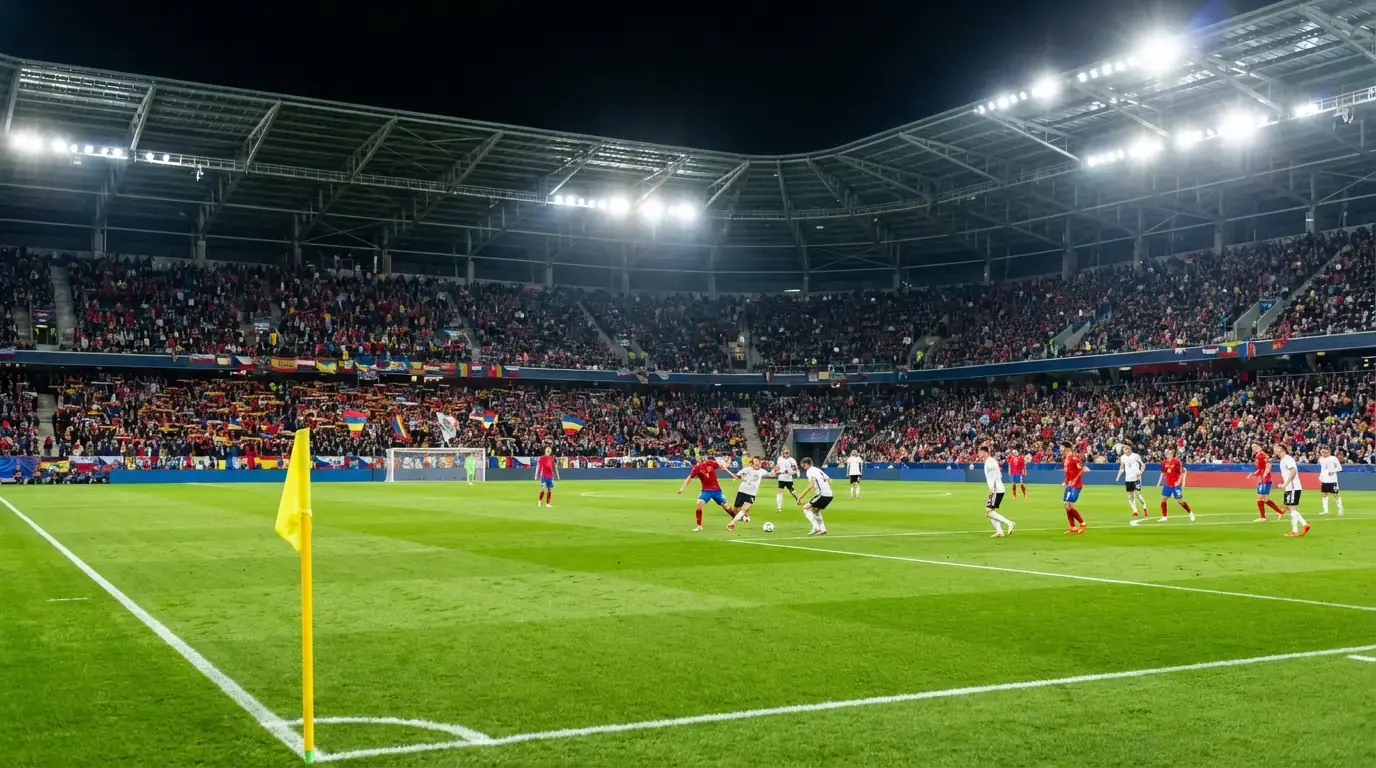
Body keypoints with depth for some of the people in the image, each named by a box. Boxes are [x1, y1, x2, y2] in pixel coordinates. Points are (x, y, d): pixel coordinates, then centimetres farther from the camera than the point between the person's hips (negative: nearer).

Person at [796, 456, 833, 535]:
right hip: (829, 495, 9)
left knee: (806, 508, -1)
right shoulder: (818, 469, 23)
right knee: (815, 510, 27)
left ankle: (816, 527, -12)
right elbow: (829, 481, 26)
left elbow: (810, 485, -17)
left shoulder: (809, 471, -3)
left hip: (822, 494, -9)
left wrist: (800, 498, -16)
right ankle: (822, 529, 19)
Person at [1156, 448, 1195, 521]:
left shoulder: (1177, 461, -13)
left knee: (1180, 501, 0)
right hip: (1167, 485, 5)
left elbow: (1182, 472, -9)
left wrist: (1179, 481, -19)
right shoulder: (1164, 462, 4)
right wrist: (1159, 482, 12)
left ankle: (1191, 513, 20)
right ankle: (1164, 517, 9)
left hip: (1175, 485, -5)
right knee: (1163, 499, 0)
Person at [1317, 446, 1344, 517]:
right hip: (1324, 480, 6)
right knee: (1323, 494, 2)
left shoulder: (1333, 458, -9)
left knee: (1335, 494, -2)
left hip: (1332, 480, -6)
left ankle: (1340, 509, 11)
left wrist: (1333, 471, -21)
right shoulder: (1321, 459, 8)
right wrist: (1320, 476, 8)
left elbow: (1339, 468, -5)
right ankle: (1325, 510, 8)